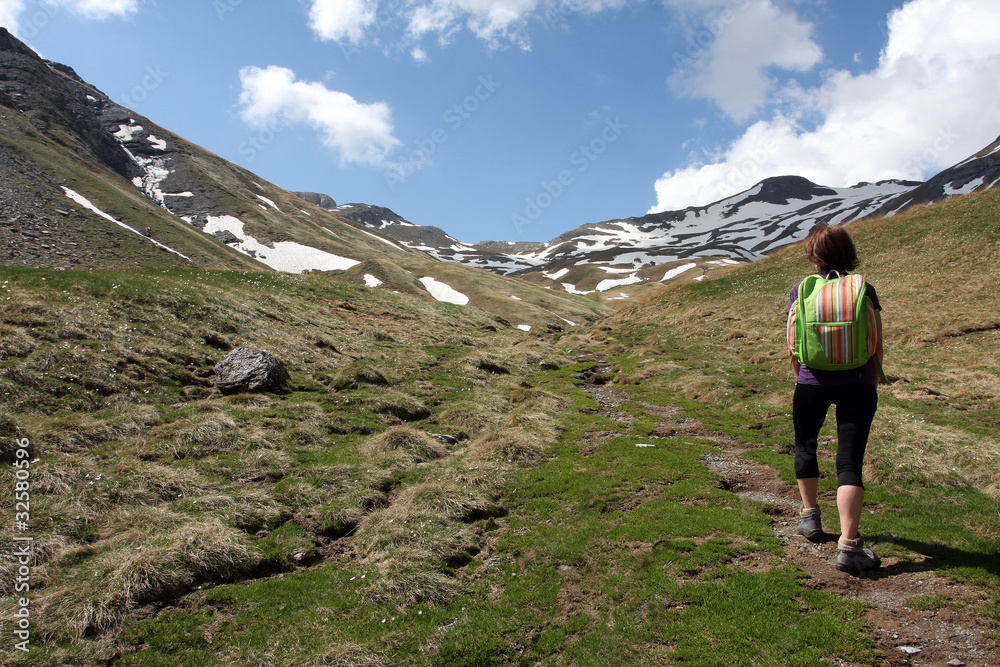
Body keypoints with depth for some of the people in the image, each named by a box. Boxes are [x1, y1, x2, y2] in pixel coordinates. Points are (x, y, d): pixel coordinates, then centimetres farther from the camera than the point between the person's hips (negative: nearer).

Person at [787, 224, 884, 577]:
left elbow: (794, 347, 2)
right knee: (850, 462, -1)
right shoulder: (864, 290, 1)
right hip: (857, 384, 0)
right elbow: (877, 345, 4)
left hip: (813, 384, 0)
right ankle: (849, 544, -11)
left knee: (805, 446, 24)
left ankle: (810, 516, 35)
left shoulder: (801, 290, 0)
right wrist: (872, 381, 18)